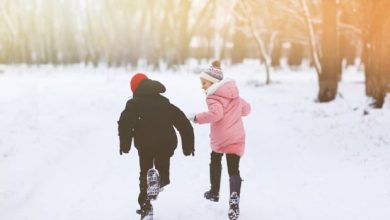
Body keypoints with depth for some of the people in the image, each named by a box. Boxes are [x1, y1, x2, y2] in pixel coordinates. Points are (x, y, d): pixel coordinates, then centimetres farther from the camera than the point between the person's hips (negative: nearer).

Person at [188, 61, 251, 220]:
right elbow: (246, 109, 22)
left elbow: (215, 113, -28)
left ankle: (214, 193, 40)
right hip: (237, 138, 4)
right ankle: (234, 200, -26)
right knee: (234, 171, -3)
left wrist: (196, 118, -20)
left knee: (215, 162, 24)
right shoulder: (233, 94, 13)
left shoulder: (213, 96, -11)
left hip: (220, 139, -4)